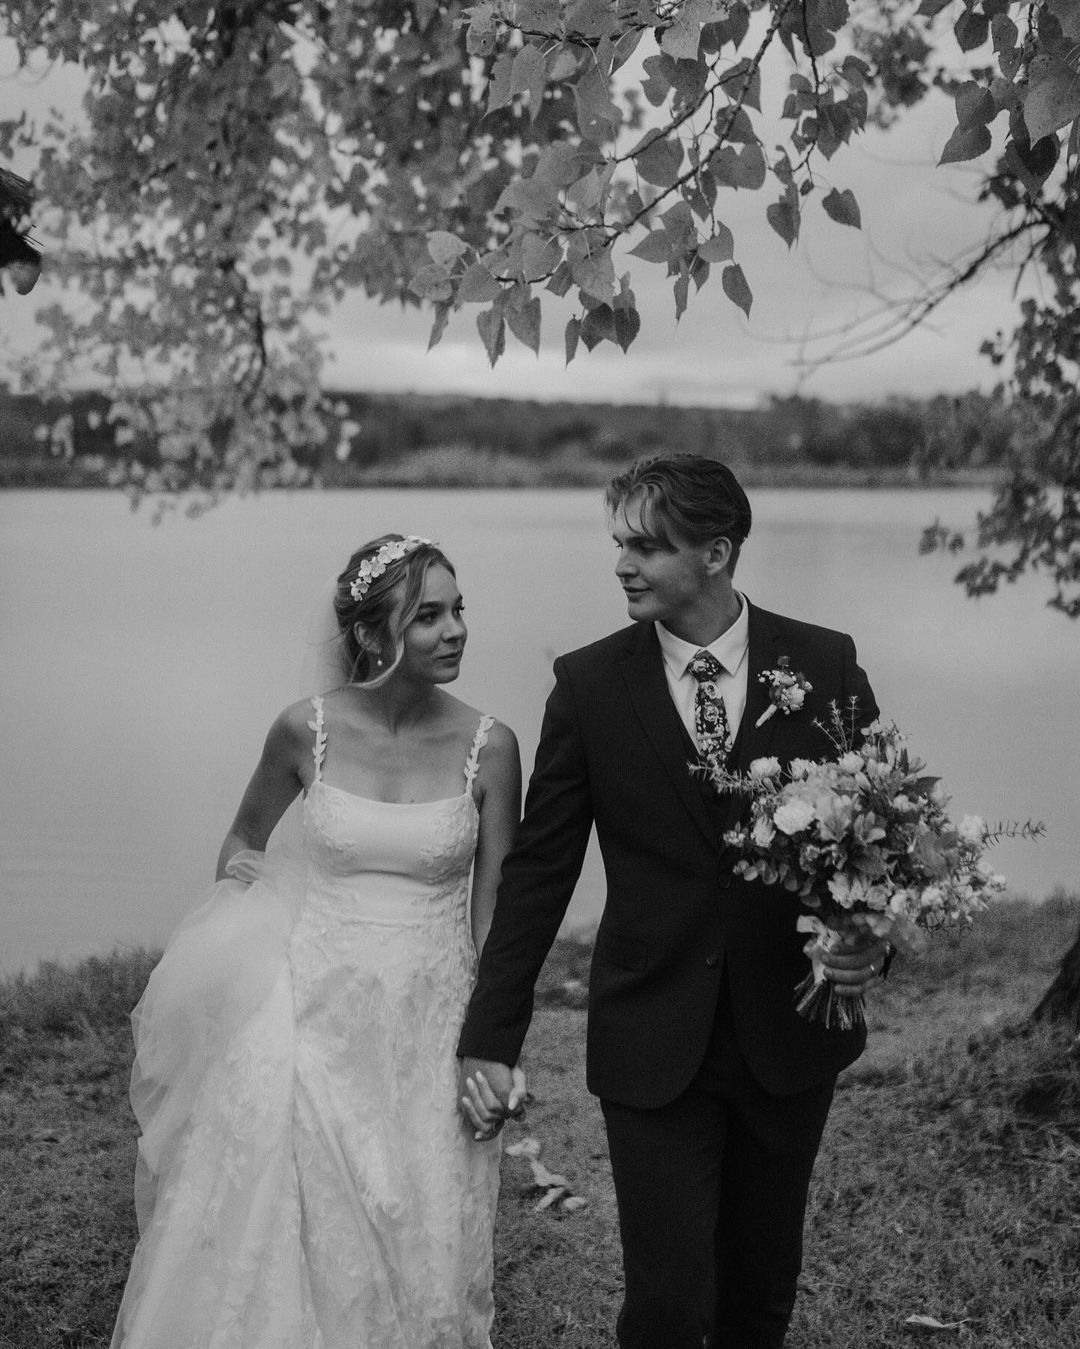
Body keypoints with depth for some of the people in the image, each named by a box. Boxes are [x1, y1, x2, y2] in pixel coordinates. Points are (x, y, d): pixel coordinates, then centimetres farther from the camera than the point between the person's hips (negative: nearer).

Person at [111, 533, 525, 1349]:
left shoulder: (489, 747, -7)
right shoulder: (305, 730, -7)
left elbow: (495, 906, 0)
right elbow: (244, 841, 13)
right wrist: (233, 944, 4)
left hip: (430, 1024, 0)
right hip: (316, 1010, 0)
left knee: (417, 1251, 9)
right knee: (284, 1230, 6)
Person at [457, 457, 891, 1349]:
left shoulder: (826, 666, -5)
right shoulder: (589, 683, -6)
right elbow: (538, 868, -2)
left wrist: (875, 940, -16)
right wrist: (490, 1038, -2)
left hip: (789, 1036, 2)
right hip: (652, 1042, -1)